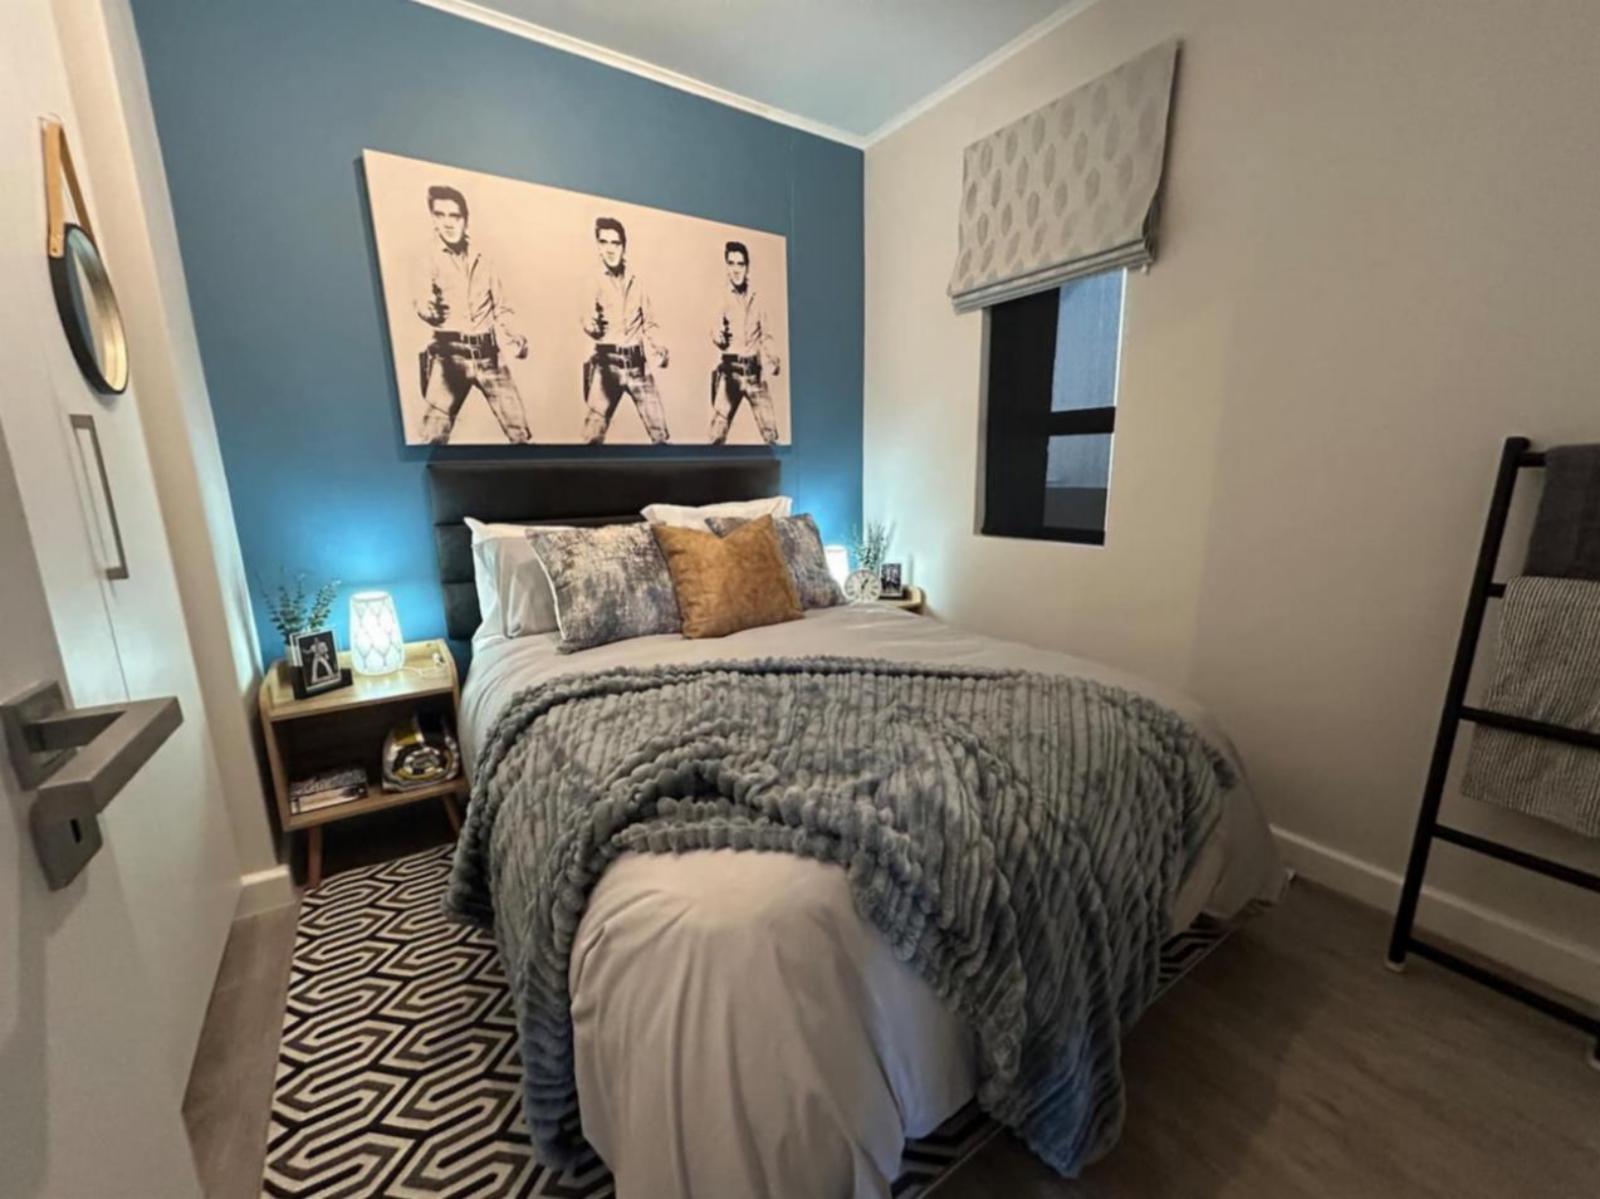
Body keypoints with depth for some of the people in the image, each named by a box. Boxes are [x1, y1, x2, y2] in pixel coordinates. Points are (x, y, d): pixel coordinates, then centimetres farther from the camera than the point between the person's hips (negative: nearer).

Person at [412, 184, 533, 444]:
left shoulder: (482, 260, 13)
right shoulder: (430, 260, 3)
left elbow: (501, 308, 19)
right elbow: (423, 301, -13)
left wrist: (514, 337, -1)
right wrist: (430, 310, -37)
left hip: (488, 355, 3)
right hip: (450, 355, -2)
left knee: (520, 431, -1)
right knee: (434, 435, -11)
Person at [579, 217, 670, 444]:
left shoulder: (635, 282, 11)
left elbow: (649, 322, 16)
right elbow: (587, 321, -11)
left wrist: (660, 350, -2)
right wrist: (591, 324, -35)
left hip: (637, 364, 3)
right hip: (608, 363, -3)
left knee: (659, 430, 1)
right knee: (594, 433, -10)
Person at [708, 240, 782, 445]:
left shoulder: (756, 299, 6)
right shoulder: (723, 298, 1)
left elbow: (766, 336, 9)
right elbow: (716, 337, -5)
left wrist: (774, 360, -9)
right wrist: (719, 335, -28)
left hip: (754, 371, 2)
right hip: (731, 370, -1)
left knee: (770, 431, 0)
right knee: (718, 432, -6)